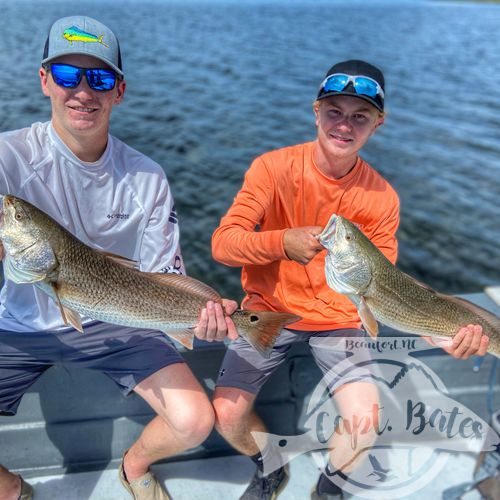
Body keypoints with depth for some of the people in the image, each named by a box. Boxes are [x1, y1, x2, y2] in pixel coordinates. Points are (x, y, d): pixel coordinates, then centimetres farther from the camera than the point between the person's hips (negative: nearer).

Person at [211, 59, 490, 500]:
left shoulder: (381, 197, -8)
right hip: (270, 308, 0)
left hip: (339, 316, 1)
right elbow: (222, 244, -18)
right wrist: (283, 243, -38)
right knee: (228, 415, -13)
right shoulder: (273, 167, -13)